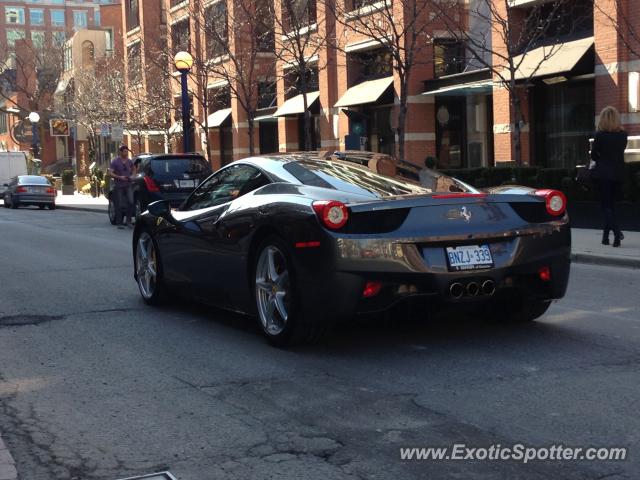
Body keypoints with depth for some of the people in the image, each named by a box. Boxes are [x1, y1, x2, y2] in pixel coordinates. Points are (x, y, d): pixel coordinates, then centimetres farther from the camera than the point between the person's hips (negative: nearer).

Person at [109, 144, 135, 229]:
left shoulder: (129, 161, 8)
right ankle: (119, 223, 7)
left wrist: (132, 175, 7)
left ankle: (128, 220, 1)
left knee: (131, 202, -12)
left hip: (128, 185, 3)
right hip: (118, 186, -3)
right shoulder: (115, 161, -6)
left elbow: (134, 169, 26)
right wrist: (119, 177, -20)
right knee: (119, 205, -1)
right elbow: (110, 173, -9)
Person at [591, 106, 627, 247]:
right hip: (618, 173, 4)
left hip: (603, 173, -4)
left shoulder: (600, 135, -11)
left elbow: (594, 155, -4)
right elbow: (620, 152, 11)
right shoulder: (623, 135, 1)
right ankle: (606, 235, 18)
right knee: (610, 203, 15)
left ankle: (617, 232, -20)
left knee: (606, 205, 0)